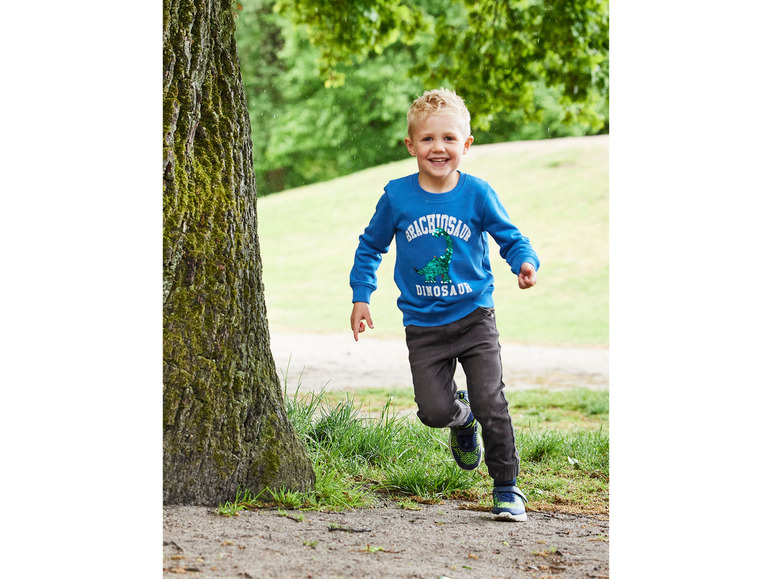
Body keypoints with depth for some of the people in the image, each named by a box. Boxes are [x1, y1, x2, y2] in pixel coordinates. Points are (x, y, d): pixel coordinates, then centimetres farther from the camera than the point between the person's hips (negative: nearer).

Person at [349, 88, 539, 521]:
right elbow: (371, 246, 11)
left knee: (491, 403, -10)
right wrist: (361, 297, 7)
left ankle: (508, 486, 7)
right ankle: (462, 417, 32)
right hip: (424, 326, 1)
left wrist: (526, 262, -18)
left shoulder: (478, 194, -6)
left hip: (475, 318, -1)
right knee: (434, 411, -6)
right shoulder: (397, 196, -3)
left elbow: (510, 237, 3)